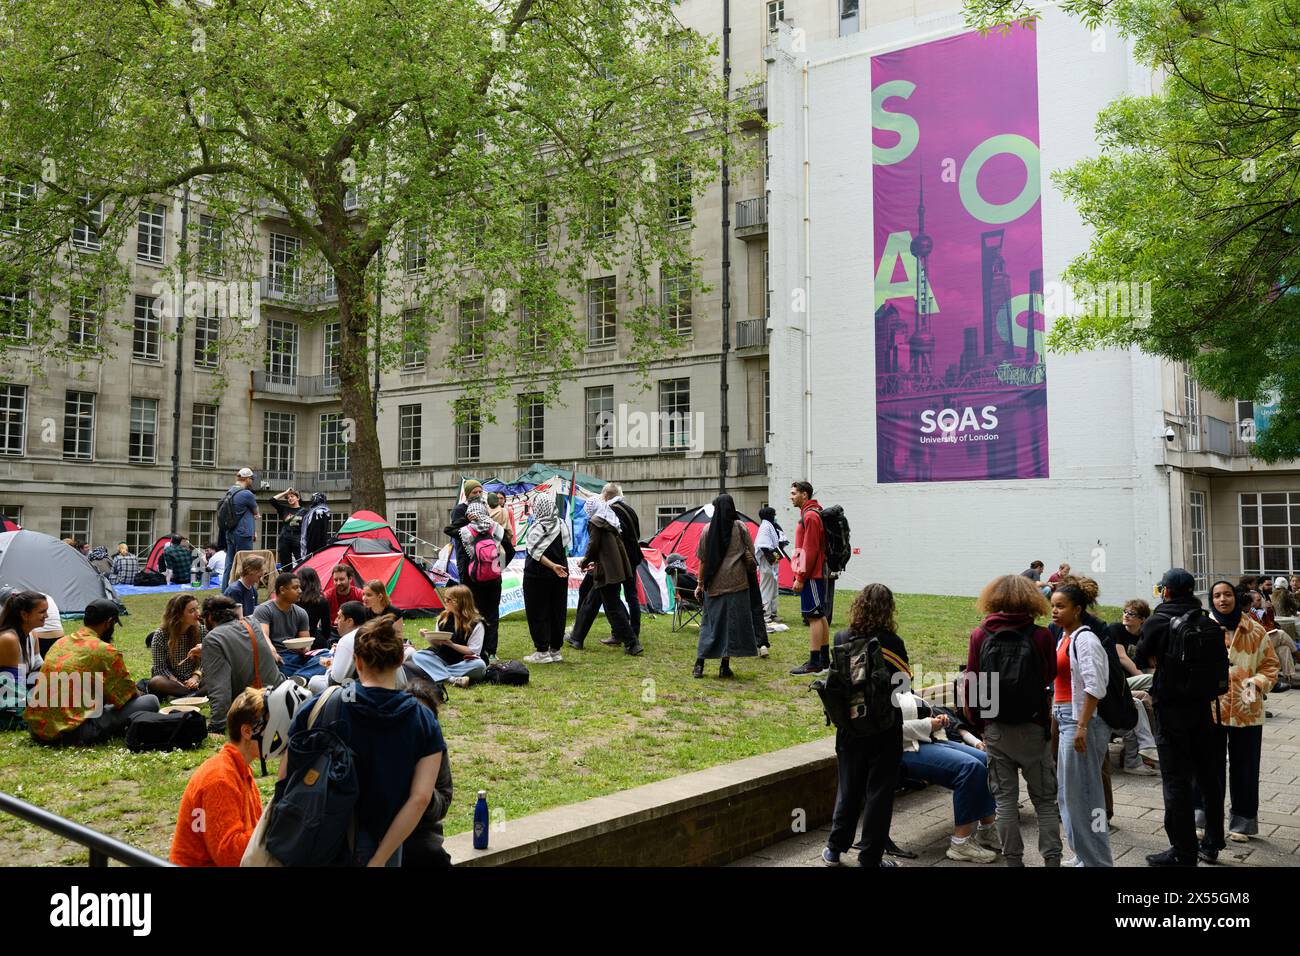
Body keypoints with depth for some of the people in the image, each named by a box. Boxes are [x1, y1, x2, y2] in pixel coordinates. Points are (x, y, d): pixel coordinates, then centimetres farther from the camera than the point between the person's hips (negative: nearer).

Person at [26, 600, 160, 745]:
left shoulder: (60, 643, 14)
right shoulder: (106, 651, -8)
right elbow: (129, 693, 4)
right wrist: (140, 695, 29)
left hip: (35, 728, 8)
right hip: (73, 733, -8)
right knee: (151, 701, -4)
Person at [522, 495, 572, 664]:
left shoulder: (536, 528, -13)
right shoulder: (561, 525, 3)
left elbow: (536, 552, -22)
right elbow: (567, 547, 8)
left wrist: (552, 566, -23)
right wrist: (557, 566, 13)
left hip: (537, 576, -6)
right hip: (560, 575, 6)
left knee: (538, 614, 2)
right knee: (557, 612, 10)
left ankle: (542, 651, 2)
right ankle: (555, 649, 15)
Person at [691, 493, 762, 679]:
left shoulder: (708, 529, 1)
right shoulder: (740, 527, -2)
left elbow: (703, 560, 4)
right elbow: (750, 556, 1)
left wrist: (700, 584, 12)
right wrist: (752, 570, 18)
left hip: (714, 585, 2)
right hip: (736, 583, -2)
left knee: (710, 621, 10)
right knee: (732, 621, 4)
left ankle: (699, 664, 7)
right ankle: (725, 666, 4)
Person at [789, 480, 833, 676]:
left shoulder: (810, 516, -15)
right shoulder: (811, 513, 17)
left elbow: (810, 550, -20)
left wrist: (801, 577, -19)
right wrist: (801, 574, 18)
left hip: (812, 575, -10)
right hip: (819, 574, 10)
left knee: (814, 617, -8)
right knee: (820, 616, 13)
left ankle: (814, 663, -7)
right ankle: (824, 659, 20)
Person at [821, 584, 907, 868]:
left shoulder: (842, 640, -7)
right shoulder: (893, 643, -15)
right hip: (885, 728, -3)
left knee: (848, 789, 17)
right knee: (879, 793, 8)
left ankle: (835, 850, 25)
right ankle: (870, 858, 13)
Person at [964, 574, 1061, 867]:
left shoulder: (979, 636, -6)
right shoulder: (1040, 636, -10)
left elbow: (971, 683, -2)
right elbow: (1050, 677, 4)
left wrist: (976, 719, 10)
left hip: (995, 730, 1)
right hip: (1034, 728, -1)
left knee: (1005, 800, 11)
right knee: (1045, 801, 12)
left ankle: (1013, 860, 15)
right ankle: (1052, 859, 11)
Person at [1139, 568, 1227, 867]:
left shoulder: (1157, 621, -13)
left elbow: (1143, 657, 1)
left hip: (1172, 708, -5)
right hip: (1206, 706, 5)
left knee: (1176, 781, 1)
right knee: (1209, 777, 17)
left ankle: (1183, 853, 5)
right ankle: (1212, 844, 29)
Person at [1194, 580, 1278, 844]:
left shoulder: (1255, 630, 1)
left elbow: (1270, 664, 6)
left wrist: (1257, 683, -12)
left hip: (1247, 710, 1)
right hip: (1210, 708, -1)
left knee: (1244, 767, 11)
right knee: (1209, 765, 6)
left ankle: (1242, 821, 24)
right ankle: (1205, 819, 19)